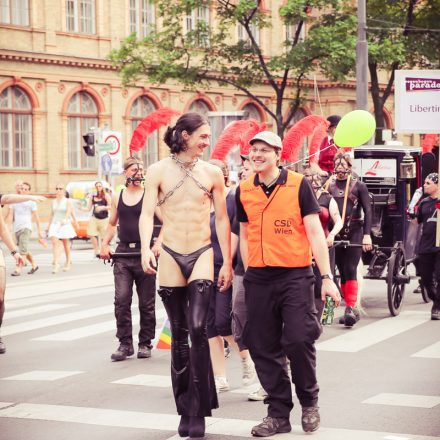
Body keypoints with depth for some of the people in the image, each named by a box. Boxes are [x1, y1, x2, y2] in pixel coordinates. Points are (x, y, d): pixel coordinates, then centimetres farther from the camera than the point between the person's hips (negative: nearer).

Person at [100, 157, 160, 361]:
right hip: (123, 253, 2)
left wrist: (158, 243, -15)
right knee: (121, 300, -6)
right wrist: (104, 243, 4)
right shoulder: (117, 197, 10)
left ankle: (145, 344, 15)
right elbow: (112, 224, 19)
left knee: (146, 302, 5)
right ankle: (125, 344, 0)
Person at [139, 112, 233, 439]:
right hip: (170, 256, 1)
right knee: (179, 335, 7)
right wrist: (146, 247, -22)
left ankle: (198, 411, -9)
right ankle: (185, 409, 18)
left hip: (202, 255, -1)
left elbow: (222, 219, 7)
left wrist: (227, 262, 5)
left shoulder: (212, 173, 4)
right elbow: (147, 213, -5)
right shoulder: (159, 171, 1)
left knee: (197, 328, -16)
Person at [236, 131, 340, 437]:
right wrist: (249, 276, 13)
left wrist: (327, 277, -8)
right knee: (264, 348, 4)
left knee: (299, 340, -10)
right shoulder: (244, 190, 8)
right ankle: (279, 413, 16)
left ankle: (309, 402, 14)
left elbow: (315, 232, -4)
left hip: (296, 275, -3)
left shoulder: (298, 184, -3)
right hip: (259, 278, 4)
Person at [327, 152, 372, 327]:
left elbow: (367, 211, -2)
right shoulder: (330, 186, 10)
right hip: (336, 235, 4)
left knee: (350, 271, -12)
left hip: (354, 234, -3)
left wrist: (367, 234, -12)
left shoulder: (359, 186, 2)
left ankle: (351, 308, -16)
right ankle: (351, 309, 12)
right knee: (342, 273, 5)